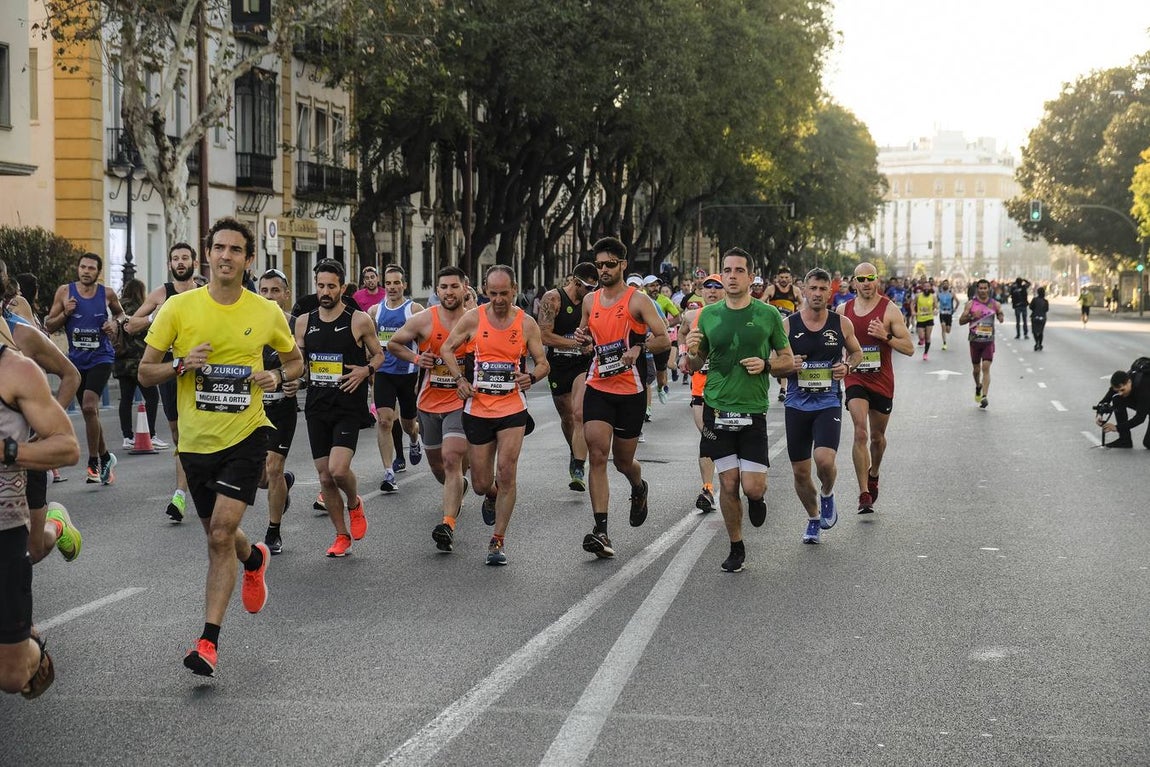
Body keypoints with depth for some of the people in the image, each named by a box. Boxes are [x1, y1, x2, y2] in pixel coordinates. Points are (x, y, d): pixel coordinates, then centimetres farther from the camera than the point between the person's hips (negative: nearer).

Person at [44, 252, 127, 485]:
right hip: (77, 359, 3)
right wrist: (65, 313, -14)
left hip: (101, 358, -3)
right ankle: (105, 456, 30)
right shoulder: (65, 292, -1)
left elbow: (120, 312, 20)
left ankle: (93, 462, -9)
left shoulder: (107, 294, -1)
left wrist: (115, 323, -1)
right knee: (90, 412, 11)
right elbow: (49, 326, 3)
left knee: (89, 406, -21)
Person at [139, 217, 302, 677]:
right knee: (217, 534, 16)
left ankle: (209, 642, -9)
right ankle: (254, 559, 52)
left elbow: (295, 361, 15)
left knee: (221, 533, -14)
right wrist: (180, 365, -19)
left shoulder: (267, 313, -2)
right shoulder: (179, 308, -4)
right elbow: (145, 373, 1)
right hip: (196, 440, 2)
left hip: (245, 436, -2)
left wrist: (278, 377, -7)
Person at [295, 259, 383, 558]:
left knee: (338, 469, -20)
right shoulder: (304, 323, 7)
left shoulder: (359, 320, -4)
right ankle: (342, 535, 20)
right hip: (317, 407, 4)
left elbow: (379, 354, 7)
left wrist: (366, 370, -12)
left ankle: (355, 504, 14)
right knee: (325, 477, 5)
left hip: (349, 407, -4)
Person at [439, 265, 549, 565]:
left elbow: (543, 363, 4)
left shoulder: (526, 323, -1)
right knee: (482, 484, 6)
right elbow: (447, 349, 8)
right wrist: (460, 379, -8)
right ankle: (492, 497, 45)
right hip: (477, 409, 1)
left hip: (512, 408, -1)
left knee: (506, 471, -15)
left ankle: (498, 541, -4)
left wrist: (532, 376, -19)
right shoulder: (473, 318, -2)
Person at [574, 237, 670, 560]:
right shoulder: (590, 300, 9)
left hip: (631, 391, -3)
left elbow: (664, 338, -8)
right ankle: (600, 530, -15)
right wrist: (582, 337, 1)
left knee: (623, 461, 9)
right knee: (597, 455, -12)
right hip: (598, 388, 3)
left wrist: (639, 347, -26)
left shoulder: (638, 300, -6)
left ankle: (639, 488, 47)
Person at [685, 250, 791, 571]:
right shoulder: (708, 315, 5)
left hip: (753, 411, -2)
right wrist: (692, 352, -9)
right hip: (717, 409, 2)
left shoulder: (768, 314, 0)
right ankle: (736, 548, 19)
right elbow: (694, 366, 13)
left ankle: (758, 497, 29)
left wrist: (766, 366, -13)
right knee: (728, 483, 2)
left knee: (753, 487, -8)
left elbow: (788, 361, 7)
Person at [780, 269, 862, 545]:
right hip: (797, 405, 1)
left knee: (825, 460, -22)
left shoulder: (841, 324, 0)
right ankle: (813, 518, 30)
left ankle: (827, 495, 12)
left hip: (829, 403, -1)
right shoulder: (788, 324, -2)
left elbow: (857, 352, 16)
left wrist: (848, 366, -5)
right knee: (800, 472, 5)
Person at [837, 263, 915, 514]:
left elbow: (909, 348, -7)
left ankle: (873, 475, 44)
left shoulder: (890, 310, -6)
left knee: (877, 436, 14)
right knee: (860, 433, -16)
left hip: (882, 380, 0)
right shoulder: (843, 310, 3)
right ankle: (864, 494, -16)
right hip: (855, 378, 0)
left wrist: (886, 336, -22)